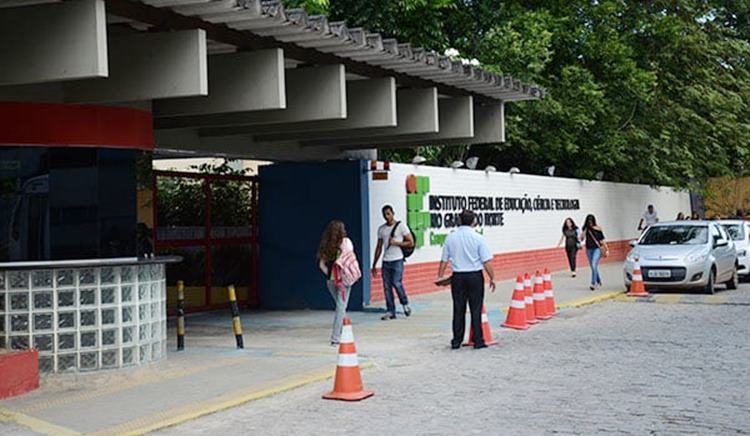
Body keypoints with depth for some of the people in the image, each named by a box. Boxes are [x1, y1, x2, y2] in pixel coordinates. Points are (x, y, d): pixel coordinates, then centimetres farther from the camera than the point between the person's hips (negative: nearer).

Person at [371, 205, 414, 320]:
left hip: (397, 260, -4)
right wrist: (374, 265, 15)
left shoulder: (401, 226, 0)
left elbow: (411, 242, -1)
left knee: (397, 283, -14)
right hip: (386, 261, 5)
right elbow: (379, 247, 17)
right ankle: (390, 312, 5)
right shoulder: (381, 229, 13)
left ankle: (405, 304, 10)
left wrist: (396, 243, -13)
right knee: (387, 286, 0)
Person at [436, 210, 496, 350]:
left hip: (458, 276, 3)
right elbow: (487, 262, -10)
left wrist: (440, 276, 16)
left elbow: (444, 260, 4)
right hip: (475, 276, -3)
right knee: (476, 309, 4)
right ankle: (478, 341, 6)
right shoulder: (477, 238, -8)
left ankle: (456, 341, 11)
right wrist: (492, 278, -1)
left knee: (458, 309, 8)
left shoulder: (450, 237, 1)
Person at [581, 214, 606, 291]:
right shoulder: (585, 229, 3)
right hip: (589, 249, 4)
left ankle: (593, 283, -18)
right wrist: (584, 230, -15)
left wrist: (606, 249, 1)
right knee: (593, 267, 13)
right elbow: (581, 238, -3)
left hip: (597, 249, -4)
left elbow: (602, 240, 1)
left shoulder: (598, 228, -4)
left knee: (594, 266, -18)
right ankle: (599, 282, 31)